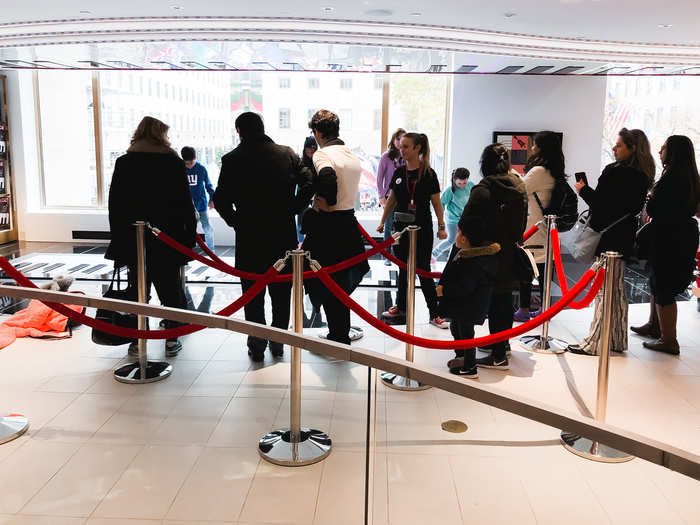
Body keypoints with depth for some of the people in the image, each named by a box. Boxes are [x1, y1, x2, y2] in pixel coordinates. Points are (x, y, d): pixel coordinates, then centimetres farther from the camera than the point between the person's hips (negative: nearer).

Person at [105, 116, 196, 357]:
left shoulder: (123, 163, 2)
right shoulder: (174, 162, -3)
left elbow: (114, 204, 1)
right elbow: (185, 202, -4)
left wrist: (118, 236, 6)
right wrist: (190, 233, 2)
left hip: (133, 239, 1)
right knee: (170, 289, 8)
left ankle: (137, 340, 15)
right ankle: (172, 340, 10)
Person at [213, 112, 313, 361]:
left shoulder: (233, 159, -5)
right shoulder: (287, 154, 2)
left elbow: (221, 200, -10)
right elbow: (308, 183, -5)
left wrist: (235, 220, 4)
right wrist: (292, 210, 3)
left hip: (249, 236, -2)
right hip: (283, 234, 2)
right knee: (281, 292, 14)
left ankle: (257, 345, 15)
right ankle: (278, 342, 23)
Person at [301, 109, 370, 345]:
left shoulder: (322, 154, -13)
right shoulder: (352, 155, 13)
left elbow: (328, 177, -33)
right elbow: (350, 189, 13)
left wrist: (323, 203, -18)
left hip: (328, 226, -8)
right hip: (349, 222, 8)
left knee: (327, 284, 3)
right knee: (341, 283, 17)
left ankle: (338, 337, 10)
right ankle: (342, 334, 28)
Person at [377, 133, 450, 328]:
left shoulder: (428, 173, -7)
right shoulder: (399, 173, 5)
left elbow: (436, 202, -6)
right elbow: (392, 200, 14)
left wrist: (441, 227, -10)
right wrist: (382, 221, 13)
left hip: (422, 228, -4)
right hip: (401, 227, 5)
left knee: (423, 271, -3)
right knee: (403, 268, 14)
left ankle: (434, 314, 5)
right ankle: (401, 306, 28)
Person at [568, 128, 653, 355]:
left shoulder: (615, 172, -19)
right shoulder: (642, 175, 9)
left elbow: (601, 204, -22)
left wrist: (584, 190, -6)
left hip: (608, 238, -9)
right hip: (624, 238, 9)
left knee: (603, 290, -4)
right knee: (617, 290, 17)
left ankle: (595, 343, 1)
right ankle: (617, 340, 27)